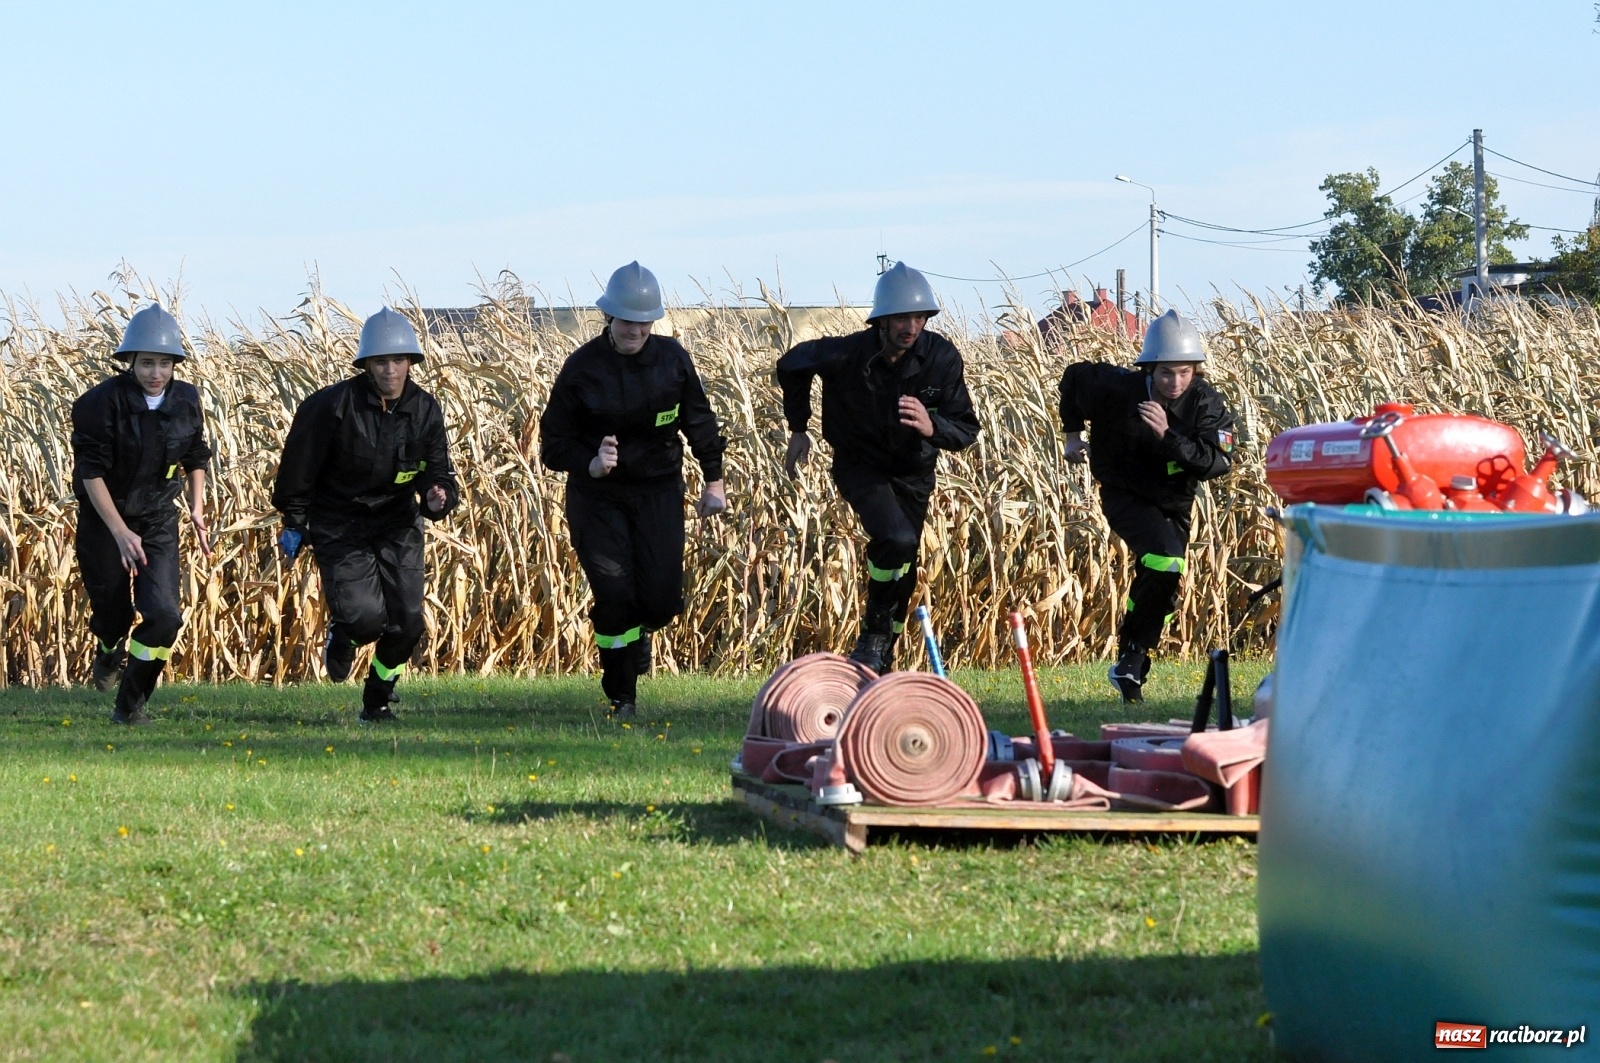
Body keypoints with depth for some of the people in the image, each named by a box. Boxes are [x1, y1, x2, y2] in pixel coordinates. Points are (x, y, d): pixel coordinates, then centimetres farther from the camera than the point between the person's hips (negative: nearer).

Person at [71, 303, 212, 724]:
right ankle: (109, 655, 47)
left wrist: (197, 508, 3)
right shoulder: (103, 402, -19)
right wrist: (120, 532, -25)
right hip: (104, 520, -3)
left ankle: (130, 705, 4)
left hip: (159, 523, 3)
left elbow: (196, 457, 14)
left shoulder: (186, 400, -4)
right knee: (112, 612, 8)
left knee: (164, 616, -12)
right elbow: (90, 471, -19)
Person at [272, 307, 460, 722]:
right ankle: (340, 639, 21)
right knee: (365, 617, -19)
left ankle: (378, 699, 24)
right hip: (340, 527, -4)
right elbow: (299, 466, -5)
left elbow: (439, 474, 0)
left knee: (407, 624, -3)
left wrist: (439, 497, -24)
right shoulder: (333, 406, -17)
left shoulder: (425, 411, -5)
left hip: (398, 526, 4)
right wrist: (293, 523, 0)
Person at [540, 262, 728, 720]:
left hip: (658, 492, 2)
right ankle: (622, 698, 6)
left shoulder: (671, 359, -2)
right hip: (597, 496, -2)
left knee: (662, 599, -6)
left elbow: (699, 421, 12)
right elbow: (554, 442, -7)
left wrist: (714, 480, 13)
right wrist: (590, 464, -26)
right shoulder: (581, 367, -11)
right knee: (614, 593, -12)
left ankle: (637, 631, 33)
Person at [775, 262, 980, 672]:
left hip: (913, 472, 3)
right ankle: (876, 625, -5)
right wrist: (798, 428, 3)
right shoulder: (847, 354, -25)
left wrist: (932, 426, -41)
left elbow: (966, 430, -19)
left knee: (903, 571, 11)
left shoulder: (941, 357, -20)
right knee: (897, 540, -28)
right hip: (859, 466, -3)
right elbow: (792, 365, -4)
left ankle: (881, 660, 31)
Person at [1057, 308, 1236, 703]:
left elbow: (1218, 462, -31)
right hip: (1125, 496, -4)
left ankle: (1131, 670, 27)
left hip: (1174, 502, 4)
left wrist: (1168, 436, -40)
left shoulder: (1206, 404, -19)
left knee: (1161, 587, 10)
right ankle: (1132, 657, -14)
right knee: (1165, 561, -27)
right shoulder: (1117, 388, -23)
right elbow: (1075, 376, -2)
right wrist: (1073, 432, 2)